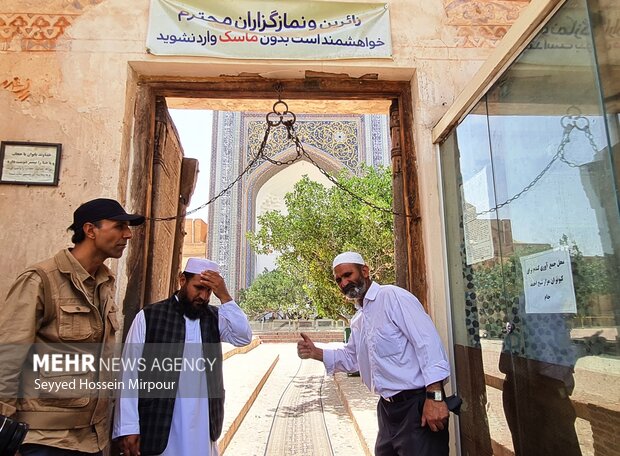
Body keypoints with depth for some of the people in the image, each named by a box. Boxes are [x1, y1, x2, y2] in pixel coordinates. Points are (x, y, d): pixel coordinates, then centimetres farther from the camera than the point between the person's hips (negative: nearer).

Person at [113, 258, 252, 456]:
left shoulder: (215, 317, 4)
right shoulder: (148, 316, -7)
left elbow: (244, 337, -11)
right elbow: (130, 373, -6)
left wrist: (224, 296, -17)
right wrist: (127, 428, -9)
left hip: (203, 425, 3)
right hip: (158, 425, -3)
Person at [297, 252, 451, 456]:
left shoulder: (392, 296, -13)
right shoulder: (357, 320, 14)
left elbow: (427, 341, -20)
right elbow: (350, 358, 25)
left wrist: (434, 396, -25)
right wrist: (314, 352, 10)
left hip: (416, 404, -8)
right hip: (387, 408, 9)